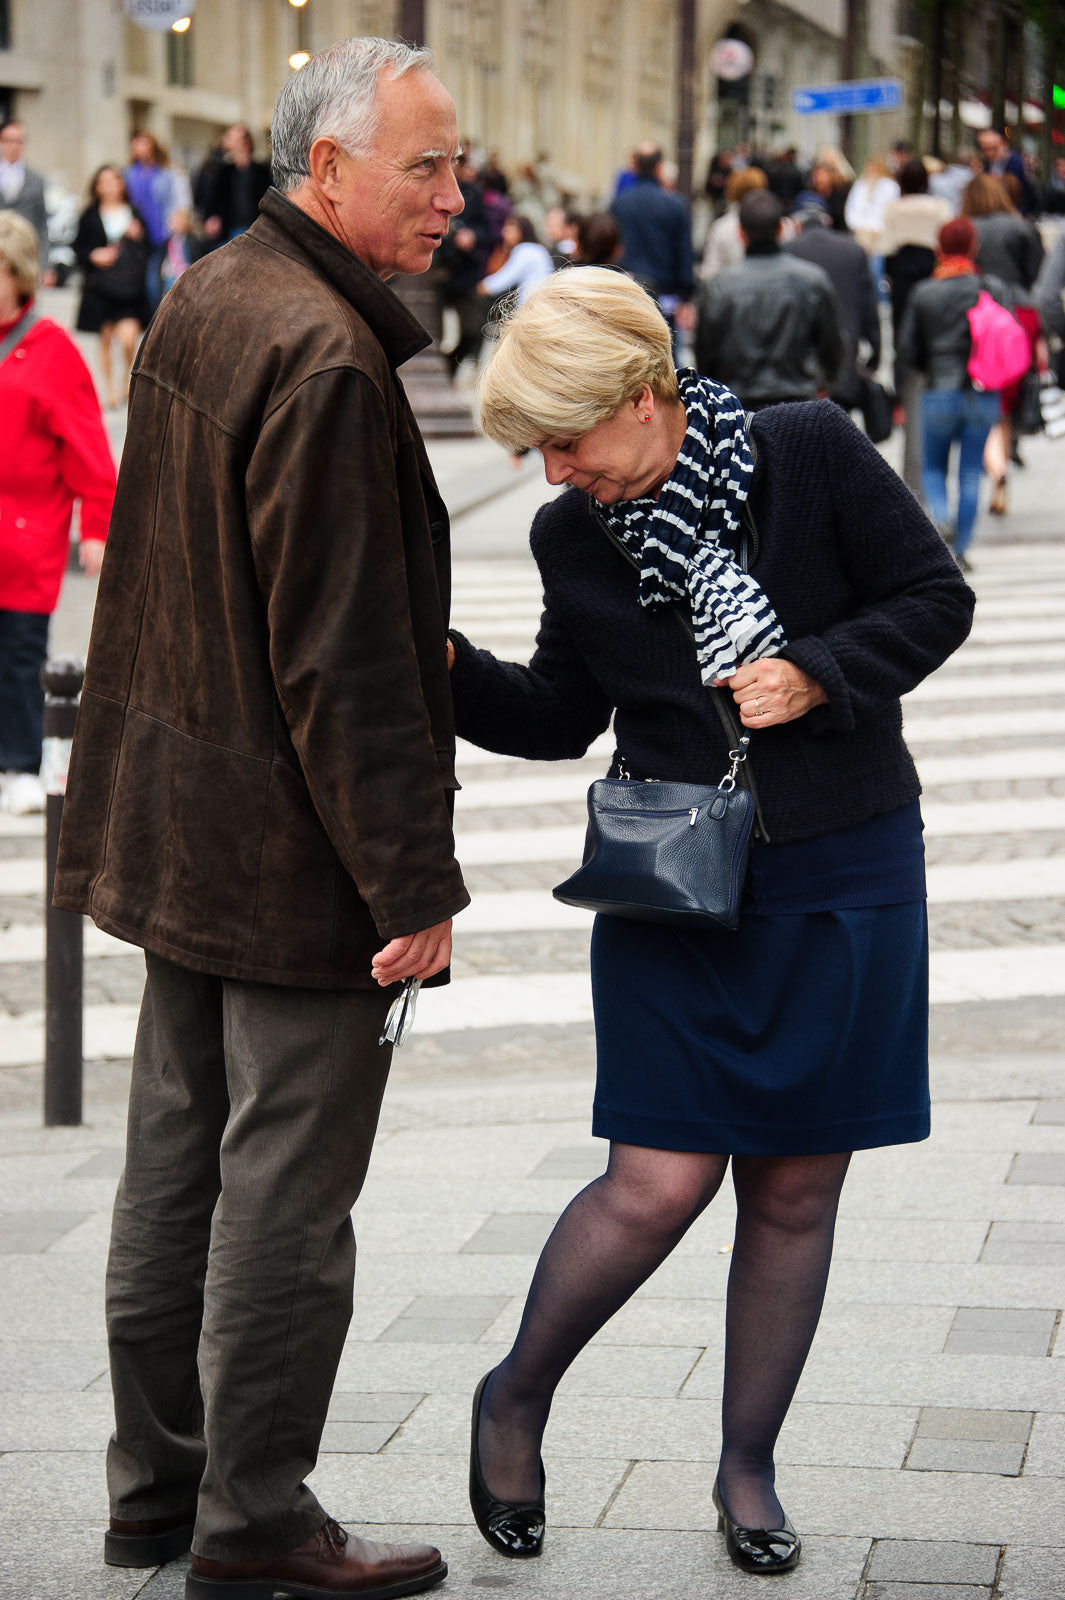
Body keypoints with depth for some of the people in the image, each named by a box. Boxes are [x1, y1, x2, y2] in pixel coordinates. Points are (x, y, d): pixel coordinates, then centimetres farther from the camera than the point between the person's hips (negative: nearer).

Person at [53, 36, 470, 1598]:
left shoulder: (202, 300, 9)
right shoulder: (327, 360, -22)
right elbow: (345, 657, -23)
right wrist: (413, 882, -19)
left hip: (176, 812, 10)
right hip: (292, 847, -10)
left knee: (177, 1160, 17)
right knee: (284, 1190, 1)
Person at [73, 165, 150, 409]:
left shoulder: (134, 213, 8)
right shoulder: (90, 216, 5)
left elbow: (148, 250, 11)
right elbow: (79, 248, 8)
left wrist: (138, 237, -9)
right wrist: (93, 256, -10)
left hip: (130, 285, 0)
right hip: (101, 285, 0)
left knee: (128, 338, -13)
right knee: (105, 339, 5)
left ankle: (127, 379, 13)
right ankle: (110, 388, 18)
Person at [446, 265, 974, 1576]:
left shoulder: (813, 454, -7)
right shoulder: (573, 536, 1)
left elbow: (936, 599, 0)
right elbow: (561, 716, 11)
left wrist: (817, 674, -15)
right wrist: (448, 669, -6)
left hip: (842, 881, 0)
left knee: (796, 1187, 6)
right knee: (659, 1184, -8)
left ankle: (747, 1465, 22)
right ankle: (516, 1398, 16)